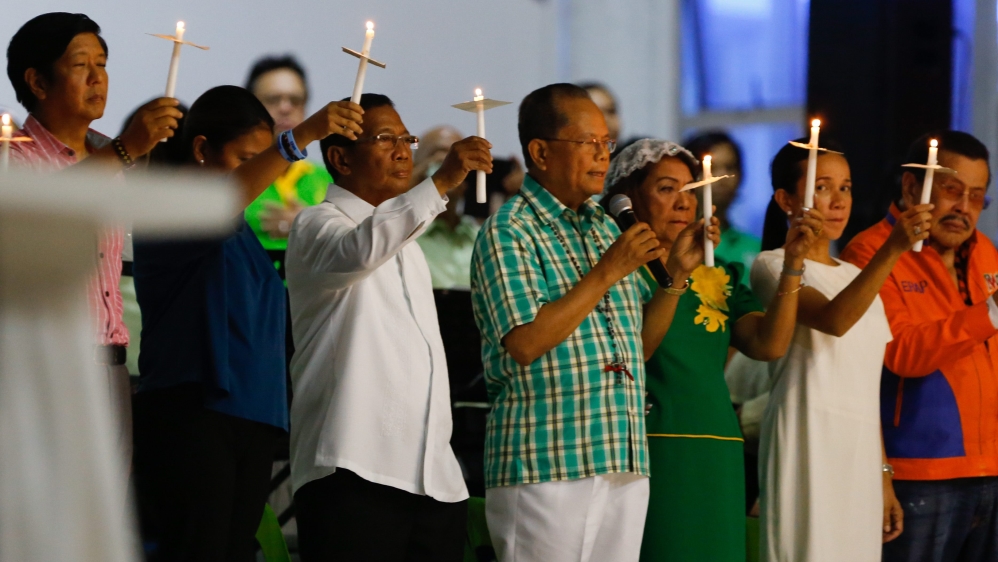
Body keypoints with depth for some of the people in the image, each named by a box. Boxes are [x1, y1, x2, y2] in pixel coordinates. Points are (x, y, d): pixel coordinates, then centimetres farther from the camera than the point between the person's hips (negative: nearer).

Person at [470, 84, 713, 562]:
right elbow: (525, 343, -18)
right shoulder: (509, 232, -5)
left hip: (625, 469, 7)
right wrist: (607, 274, -14)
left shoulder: (605, 228, 18)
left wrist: (676, 272, 7)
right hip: (545, 471, -7)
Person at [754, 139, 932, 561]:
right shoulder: (772, 267, -2)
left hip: (860, 454, 7)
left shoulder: (854, 277, 20)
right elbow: (834, 320, -22)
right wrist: (893, 248, -30)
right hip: (808, 446, -7)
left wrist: (884, 479, 15)